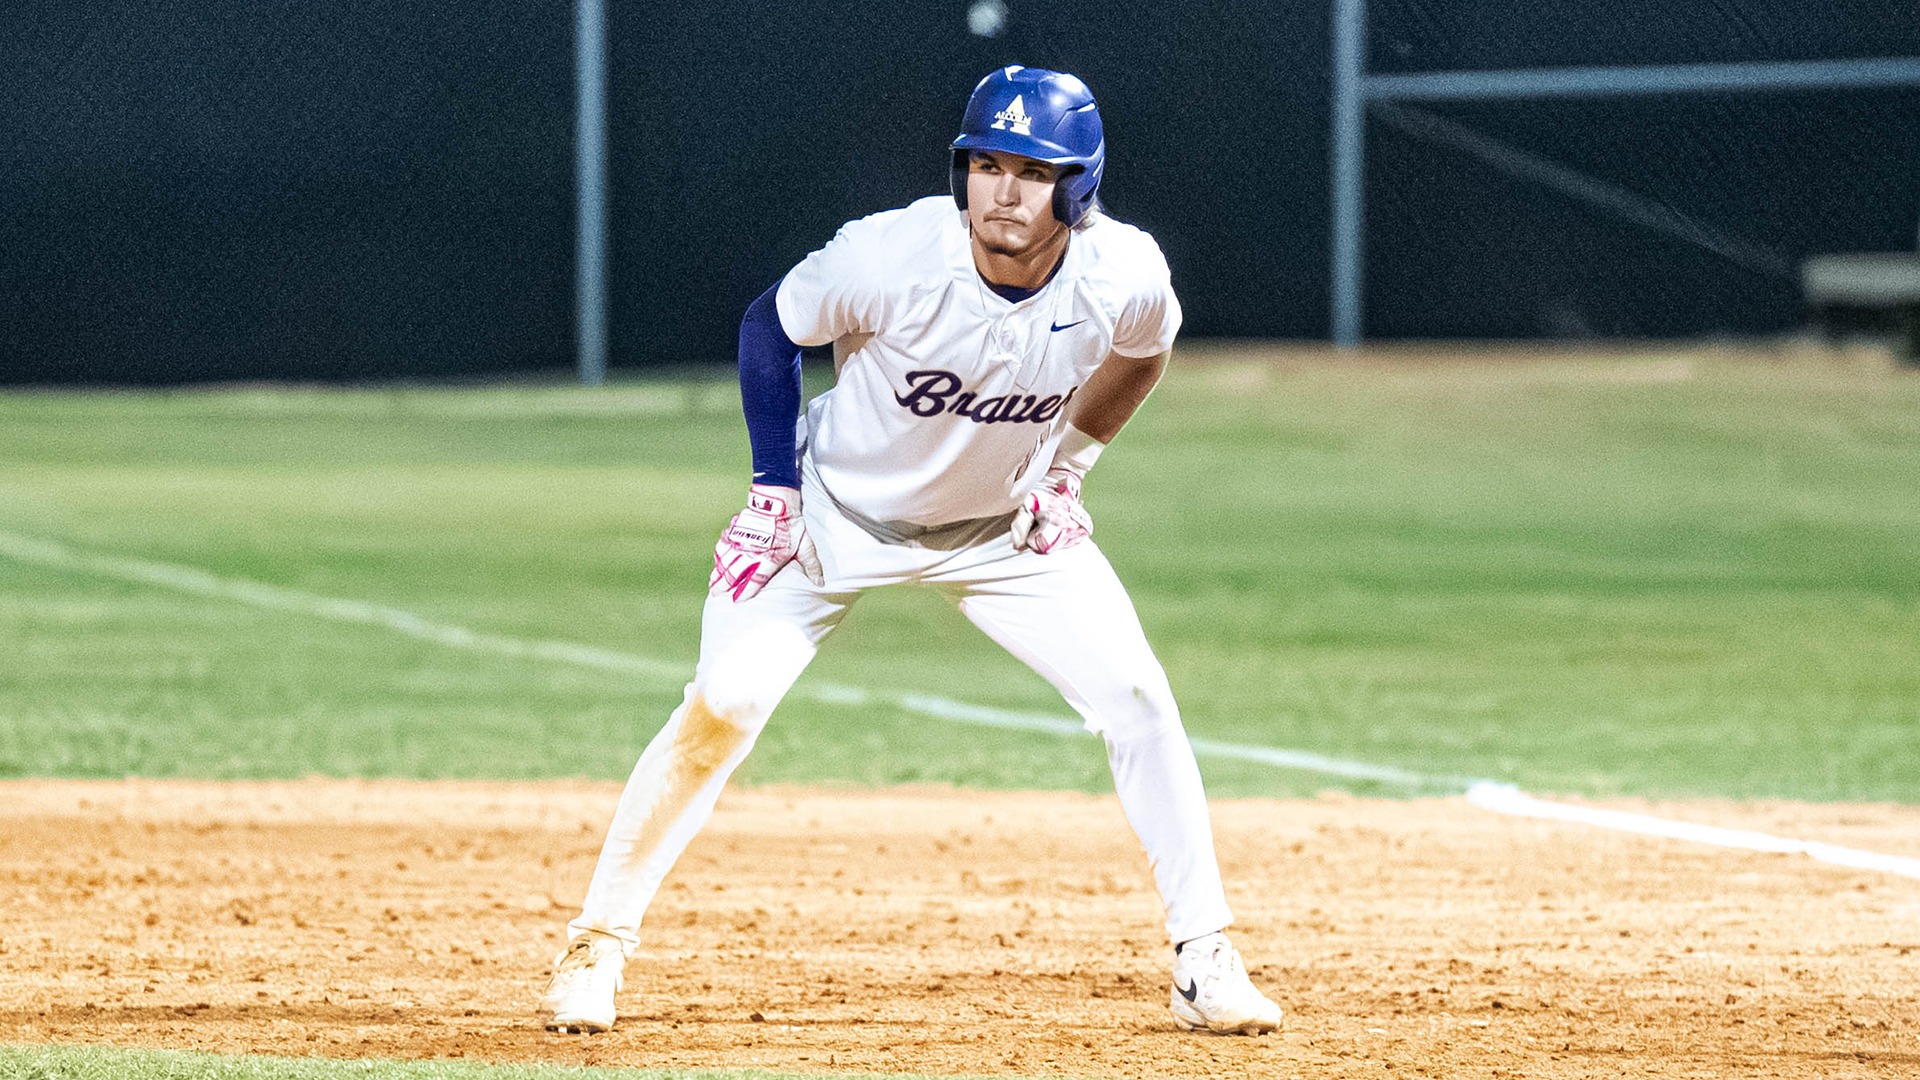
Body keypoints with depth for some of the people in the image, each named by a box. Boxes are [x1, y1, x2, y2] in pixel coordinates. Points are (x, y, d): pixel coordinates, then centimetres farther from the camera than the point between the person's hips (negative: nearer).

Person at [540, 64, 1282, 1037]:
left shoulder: (1125, 277, -23)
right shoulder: (890, 257, -31)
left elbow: (1143, 350, 4)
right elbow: (770, 326, -11)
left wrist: (1067, 465, 0)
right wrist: (774, 487, -12)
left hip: (1006, 523, 2)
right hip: (841, 511, -2)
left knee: (1137, 701, -10)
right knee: (722, 709, -13)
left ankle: (1203, 964, 1)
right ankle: (596, 946, 1)